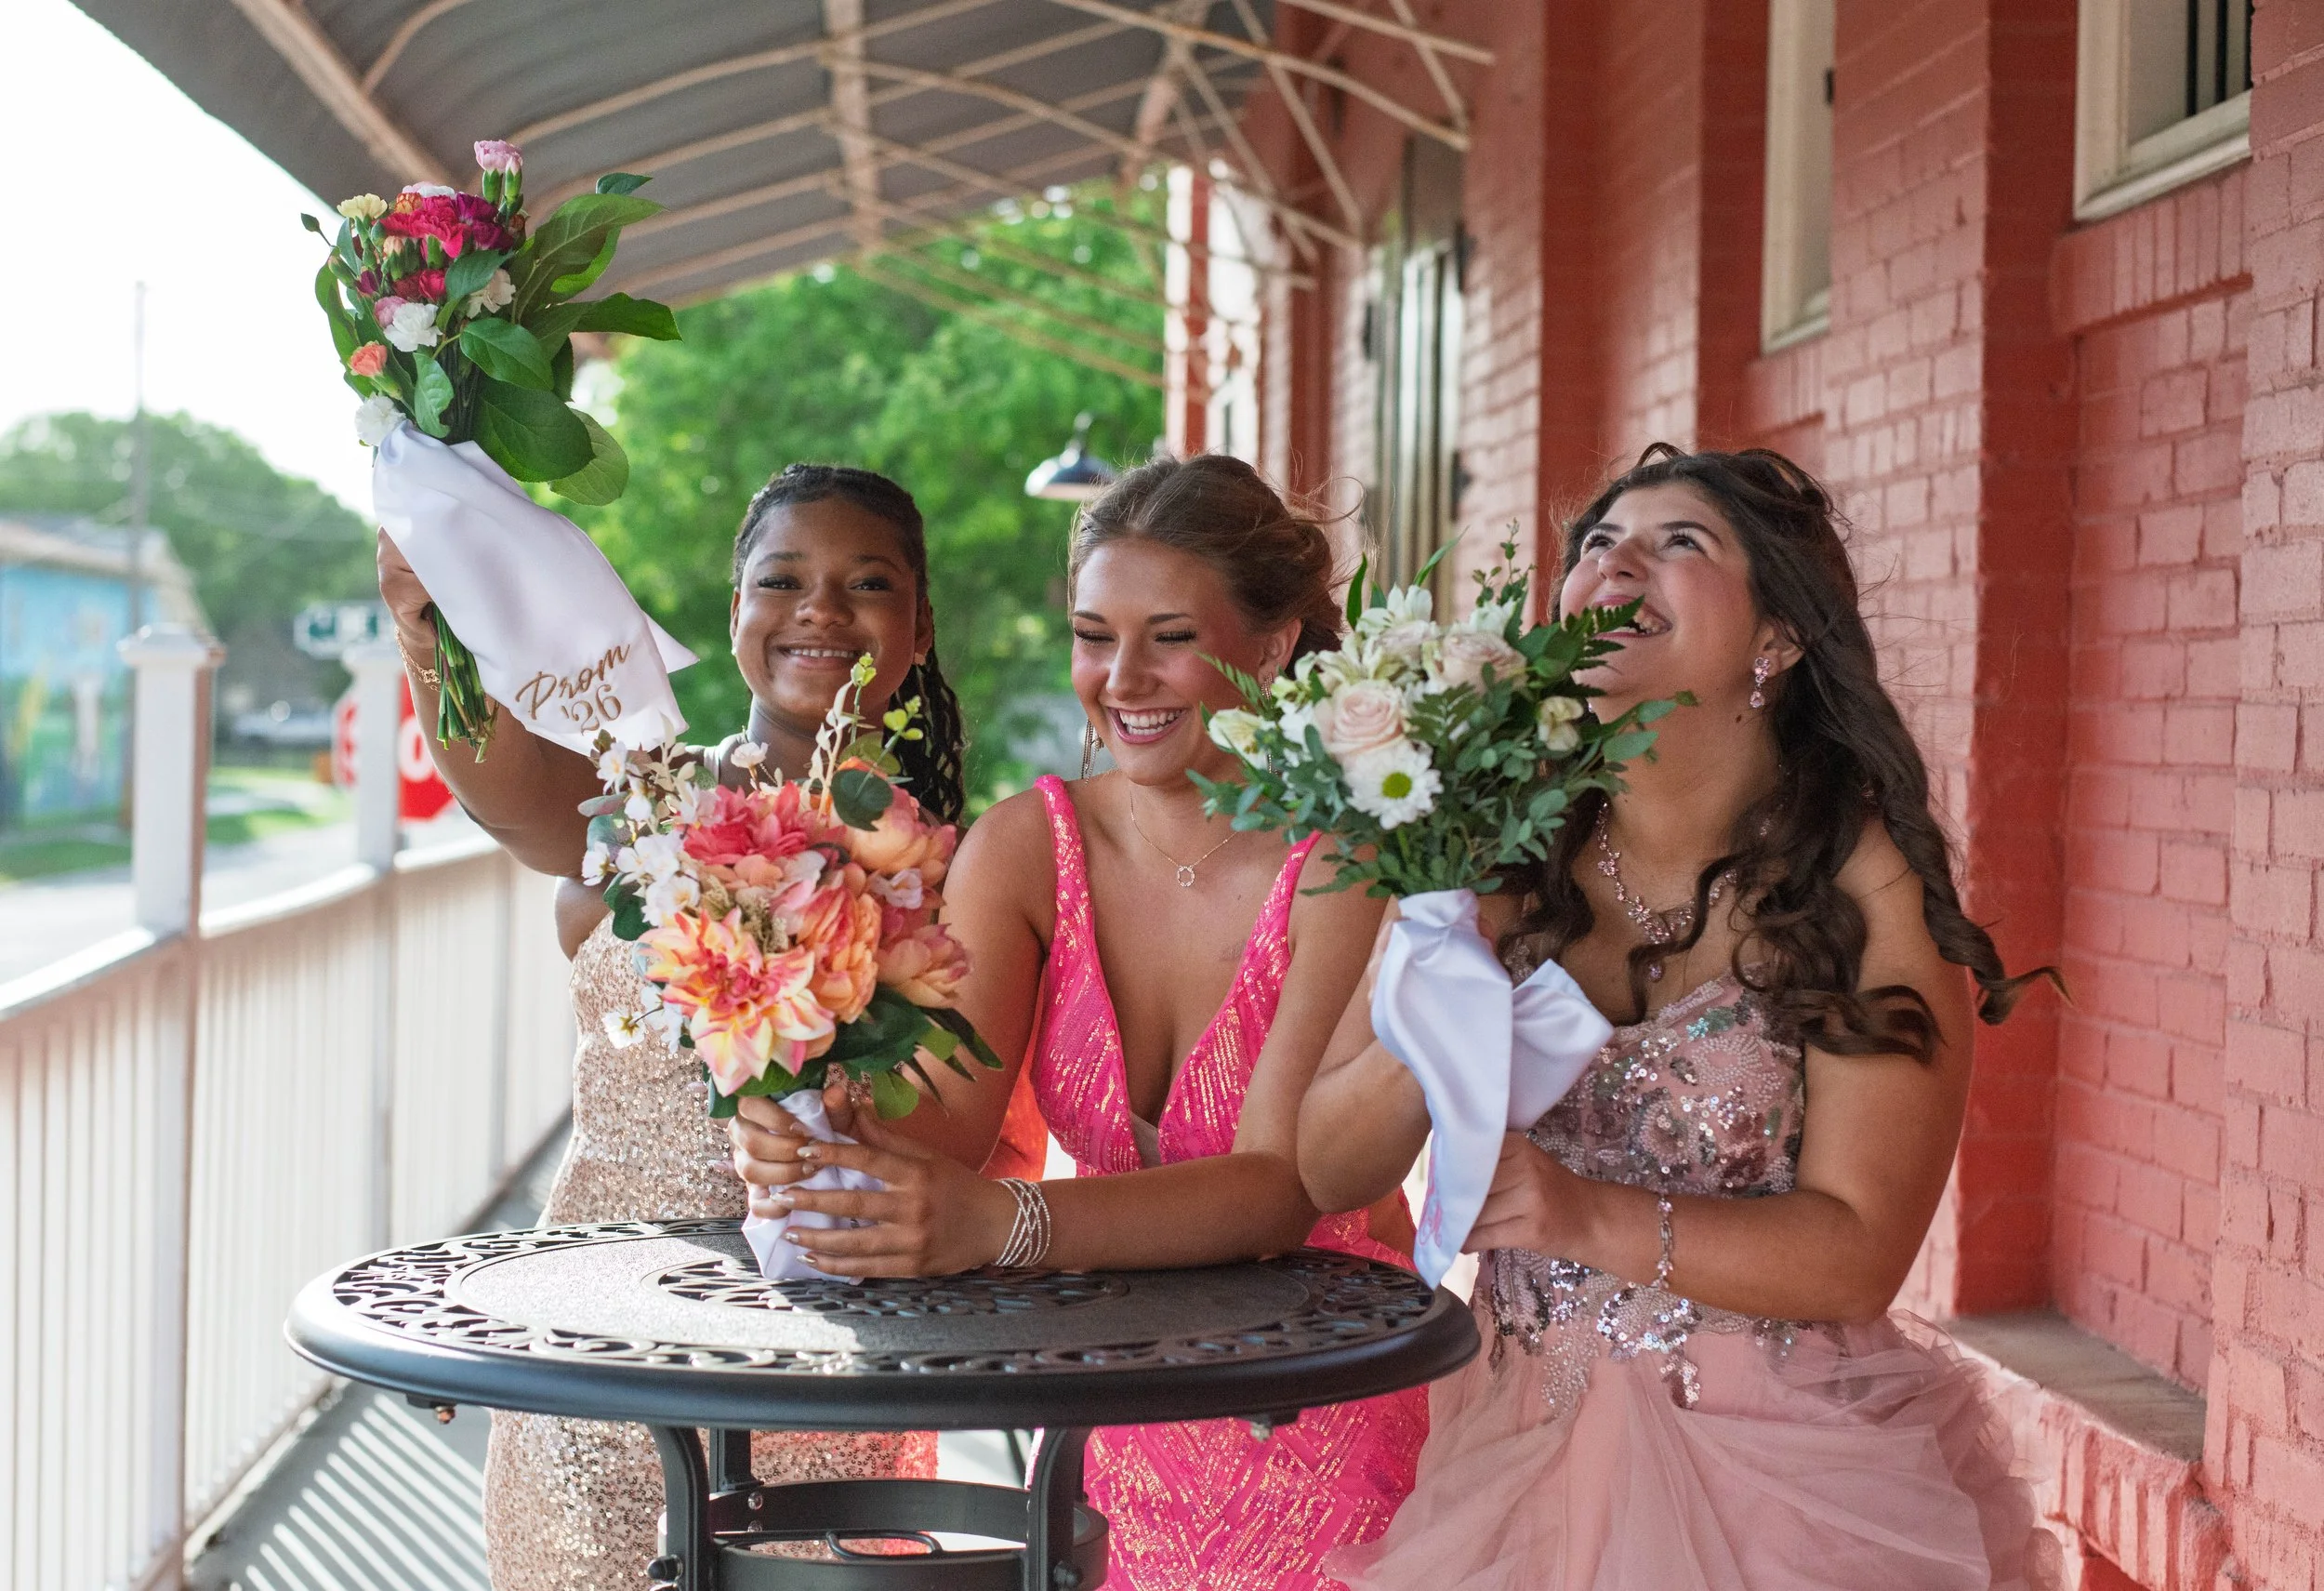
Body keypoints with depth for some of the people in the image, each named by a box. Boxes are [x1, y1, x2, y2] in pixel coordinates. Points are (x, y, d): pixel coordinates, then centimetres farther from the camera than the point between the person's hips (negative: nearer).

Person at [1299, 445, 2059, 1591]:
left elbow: (1856, 1255, -14)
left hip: (1789, 1469, -2)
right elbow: (1326, 1173, -3)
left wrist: (1592, 1215, -28)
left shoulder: (1864, 881, -11)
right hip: (1521, 1447, 3)